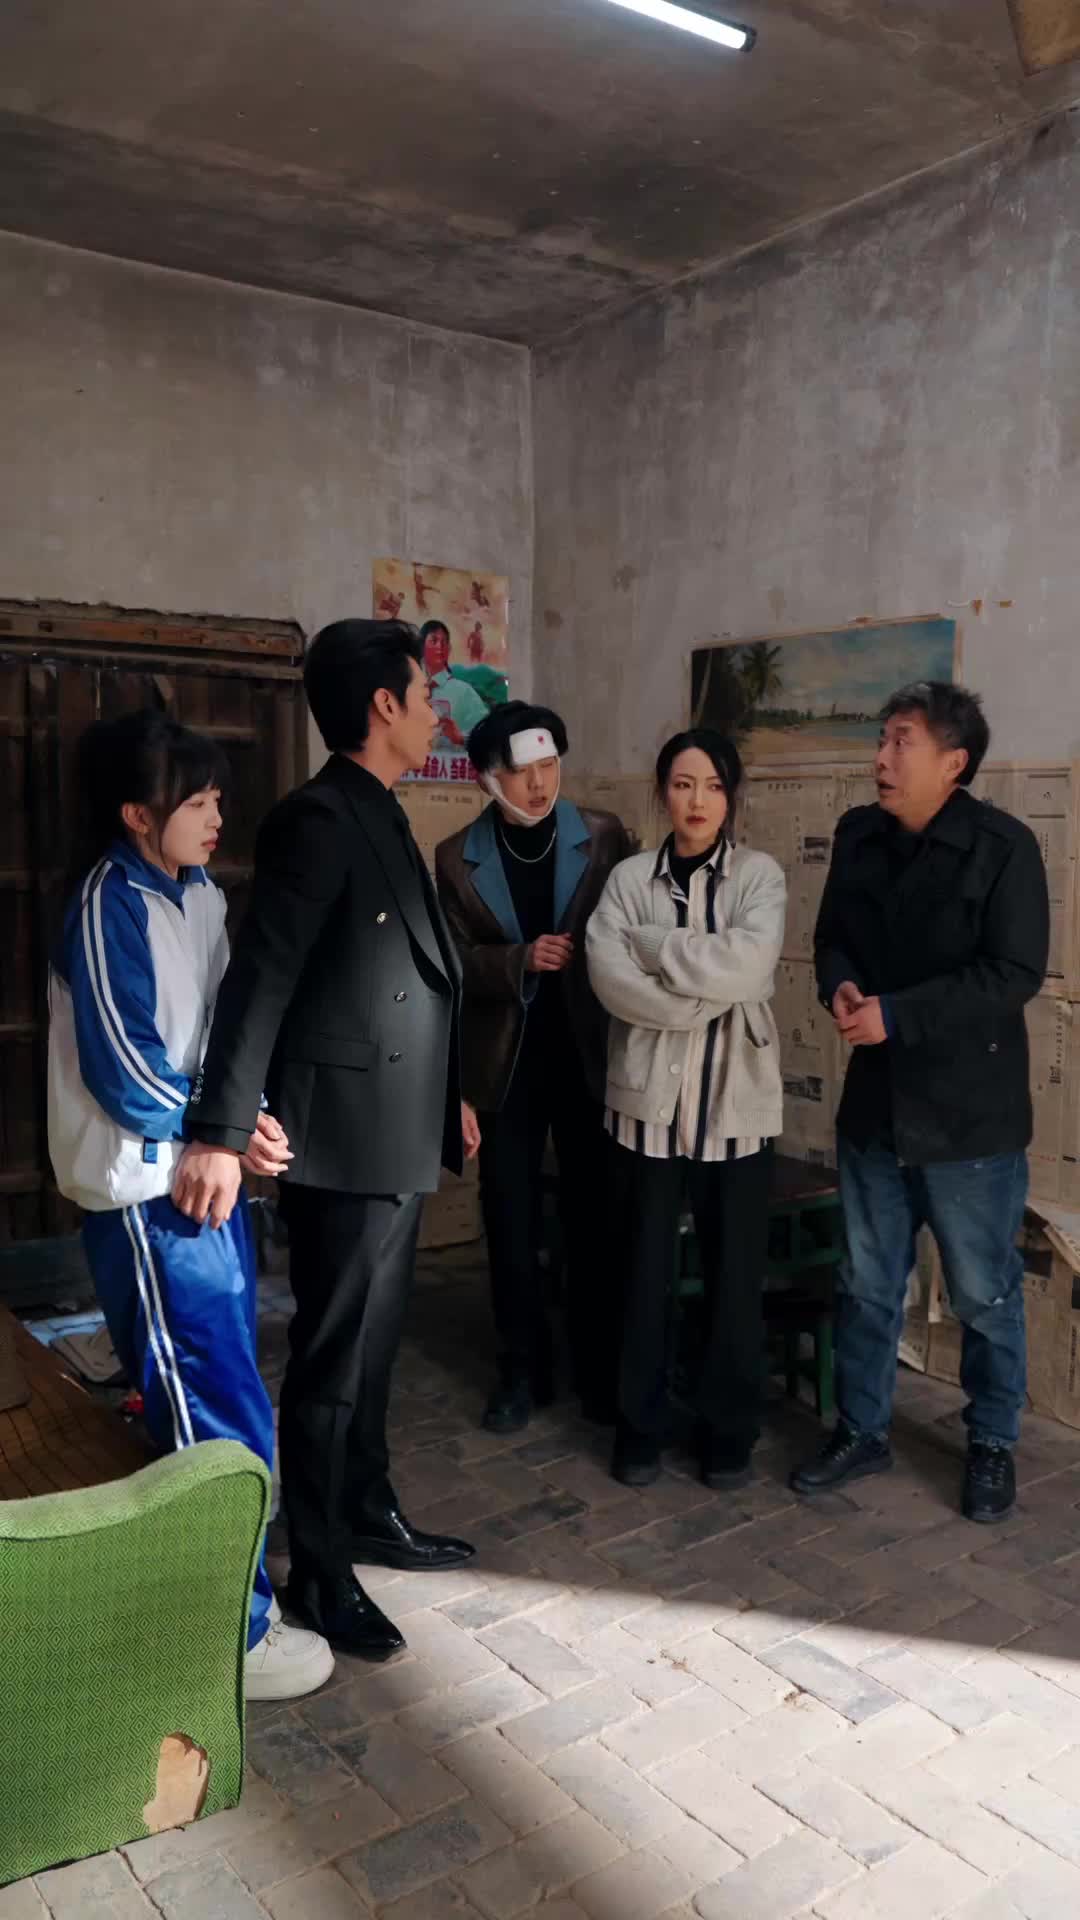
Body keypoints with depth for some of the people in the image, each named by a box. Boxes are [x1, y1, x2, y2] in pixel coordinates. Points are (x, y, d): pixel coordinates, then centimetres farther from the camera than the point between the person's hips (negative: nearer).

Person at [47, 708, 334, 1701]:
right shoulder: (110, 904, -15)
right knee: (221, 1415, -1)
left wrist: (245, 1123, -3)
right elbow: (125, 1072, -18)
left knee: (211, 1398, 18)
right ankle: (231, 1630, 14)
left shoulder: (198, 895, 8)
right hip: (150, 1196, -8)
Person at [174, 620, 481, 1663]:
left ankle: (369, 1513, 36)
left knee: (373, 1342, 20)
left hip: (398, 1134, 9)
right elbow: (260, 978, -24)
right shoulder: (316, 819, -16)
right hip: (344, 1137, -9)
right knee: (333, 1356, 3)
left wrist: (447, 1094, 23)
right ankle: (318, 1570, 19)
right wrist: (220, 1133, -28)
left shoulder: (379, 818, 13)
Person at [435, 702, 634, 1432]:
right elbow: (453, 960, -2)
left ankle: (600, 1366, 26)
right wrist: (518, 960, -20)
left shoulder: (607, 838, -2)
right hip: (505, 1058, 1)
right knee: (511, 1223, 9)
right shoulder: (457, 857, 1)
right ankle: (524, 1369, 24)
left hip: (589, 1051, -1)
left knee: (595, 1217, 9)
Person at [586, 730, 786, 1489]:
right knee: (645, 1272, 9)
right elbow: (610, 977, -13)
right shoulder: (629, 878, 3)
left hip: (737, 1101, 0)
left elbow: (745, 968, -17)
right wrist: (703, 1001, -17)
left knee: (735, 1275, 8)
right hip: (650, 1098, 1)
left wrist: (651, 943, -10)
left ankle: (729, 1432, 25)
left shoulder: (761, 876, 0)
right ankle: (640, 1428, 25)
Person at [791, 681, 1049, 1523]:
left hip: (970, 1111, -5)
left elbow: (1015, 973, -19)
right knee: (868, 1284, 16)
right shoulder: (858, 835, 4)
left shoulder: (1003, 845, -14)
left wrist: (895, 1015, -22)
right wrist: (841, 988, -10)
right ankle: (862, 1430, 33)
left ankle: (993, 1444, 31)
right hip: (875, 1102, 5)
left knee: (984, 1293, 11)